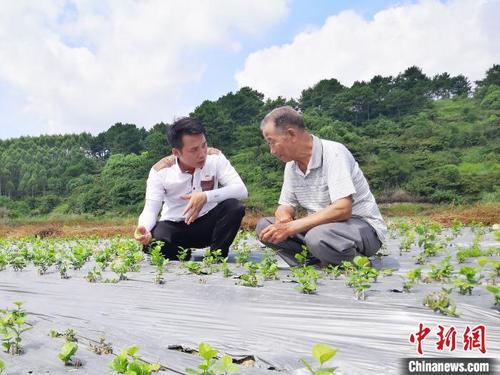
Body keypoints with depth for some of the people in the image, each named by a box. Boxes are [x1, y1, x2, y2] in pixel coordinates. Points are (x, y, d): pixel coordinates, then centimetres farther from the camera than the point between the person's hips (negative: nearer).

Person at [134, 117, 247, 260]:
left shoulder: (215, 157, -14)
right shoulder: (160, 171, -15)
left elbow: (241, 190, -24)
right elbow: (150, 210, -18)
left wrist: (206, 197, -39)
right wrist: (143, 228, -43)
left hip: (208, 223, 1)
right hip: (174, 227, 0)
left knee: (234, 207, -29)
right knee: (152, 242, -32)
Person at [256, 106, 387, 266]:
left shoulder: (333, 153, -20)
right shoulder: (291, 165, 3)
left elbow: (342, 209, -30)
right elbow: (286, 206, 10)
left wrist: (291, 227, -29)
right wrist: (283, 218, -16)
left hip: (362, 225, -7)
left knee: (318, 236, -38)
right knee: (264, 225, -7)